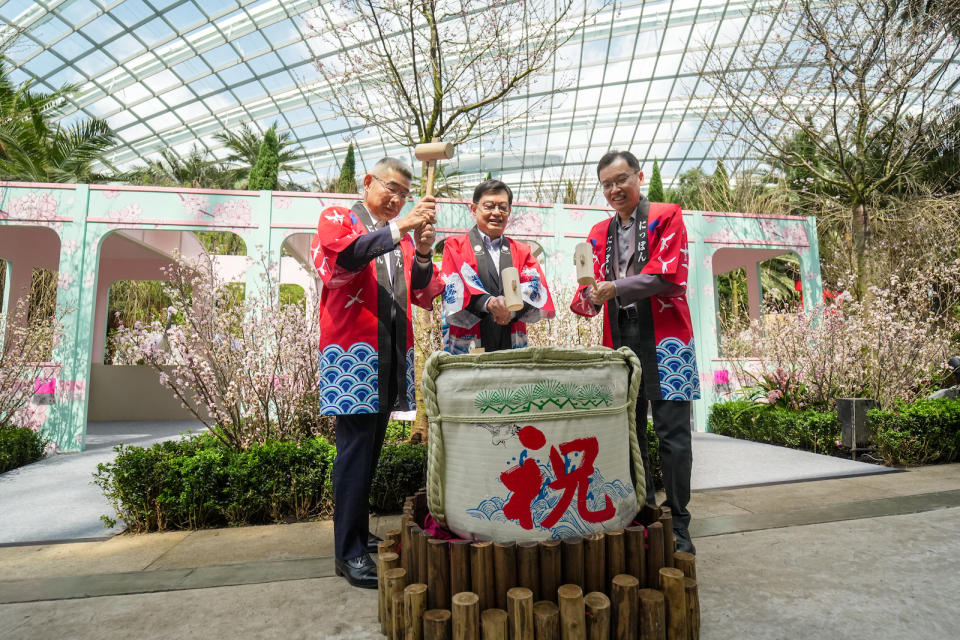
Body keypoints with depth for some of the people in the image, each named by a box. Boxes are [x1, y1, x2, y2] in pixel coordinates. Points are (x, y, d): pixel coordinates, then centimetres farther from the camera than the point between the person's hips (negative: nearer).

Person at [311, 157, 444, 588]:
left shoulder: (402, 235, 18)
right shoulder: (336, 219, 6)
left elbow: (426, 297, 8)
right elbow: (343, 256, -18)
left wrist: (423, 254, -10)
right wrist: (398, 229, -24)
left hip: (392, 355, 6)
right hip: (352, 351, -5)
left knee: (370, 449, 11)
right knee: (355, 450, -6)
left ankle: (359, 535, 24)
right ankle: (349, 553, 5)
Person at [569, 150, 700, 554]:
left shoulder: (666, 217, 4)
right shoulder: (600, 233, 18)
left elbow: (670, 275, -10)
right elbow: (595, 285, 14)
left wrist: (616, 288, -20)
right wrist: (587, 300, -9)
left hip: (663, 336, -5)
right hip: (620, 339, 5)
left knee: (672, 432, -2)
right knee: (629, 432, 10)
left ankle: (678, 525, 12)